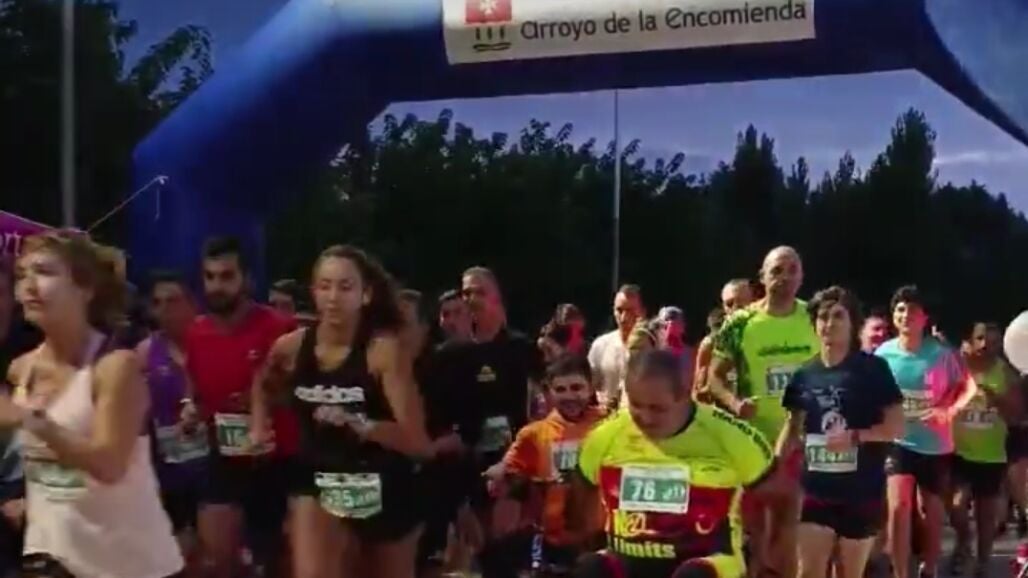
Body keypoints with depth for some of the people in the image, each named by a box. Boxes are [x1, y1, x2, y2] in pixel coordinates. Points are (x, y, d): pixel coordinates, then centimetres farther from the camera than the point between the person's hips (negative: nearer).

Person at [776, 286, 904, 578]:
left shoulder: (873, 369, -5)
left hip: (862, 490, -2)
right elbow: (793, 428, 13)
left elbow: (897, 426, -6)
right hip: (816, 488, 2)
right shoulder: (805, 374, 5)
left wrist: (856, 436, -21)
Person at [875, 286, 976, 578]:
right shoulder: (883, 353, -8)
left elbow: (968, 386, -2)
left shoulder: (941, 352, -12)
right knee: (899, 507, -17)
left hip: (935, 445, 1)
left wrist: (950, 410, -19)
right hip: (899, 442, 0)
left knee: (932, 513, 14)